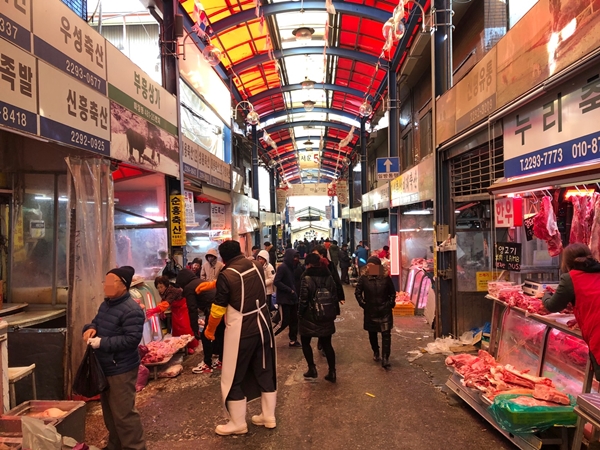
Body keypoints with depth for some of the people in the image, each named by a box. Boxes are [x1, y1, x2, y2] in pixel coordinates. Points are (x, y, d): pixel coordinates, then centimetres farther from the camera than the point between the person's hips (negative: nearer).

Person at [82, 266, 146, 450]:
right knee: (109, 410, 22)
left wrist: (102, 343, -25)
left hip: (121, 370, -10)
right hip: (105, 367, 10)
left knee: (123, 413, -3)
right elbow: (97, 322, 22)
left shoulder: (131, 310, -23)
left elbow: (131, 339, -28)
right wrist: (91, 328, -2)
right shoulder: (106, 304, 8)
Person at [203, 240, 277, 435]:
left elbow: (218, 309, -11)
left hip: (241, 331, -6)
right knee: (265, 371, 17)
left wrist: (209, 329, 7)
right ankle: (269, 416, 29)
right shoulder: (257, 266, 1)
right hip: (263, 326, 6)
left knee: (233, 377, 9)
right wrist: (215, 284, 28)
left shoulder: (226, 275, -17)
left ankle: (238, 423, 20)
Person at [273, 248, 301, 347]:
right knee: (284, 322, -4)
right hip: (284, 299, -8)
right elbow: (276, 282, -22)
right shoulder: (282, 267, -16)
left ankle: (293, 340, 22)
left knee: (294, 320, 11)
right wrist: (290, 290, -19)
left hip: (292, 298, 8)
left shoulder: (291, 267, 10)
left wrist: (294, 291, 0)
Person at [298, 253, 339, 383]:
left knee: (305, 342, 15)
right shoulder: (329, 277, 2)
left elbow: (303, 300, -16)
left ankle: (312, 369, 11)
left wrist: (300, 314, -1)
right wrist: (333, 313, 14)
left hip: (310, 317, -4)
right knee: (327, 344, 13)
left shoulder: (307, 279, -15)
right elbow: (335, 297, 5)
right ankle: (332, 372, 13)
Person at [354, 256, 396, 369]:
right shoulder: (364, 278, -7)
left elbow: (392, 292, 5)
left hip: (385, 311, -1)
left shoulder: (385, 277, -7)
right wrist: (363, 304, -3)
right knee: (372, 334, 15)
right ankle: (376, 352, 38)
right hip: (370, 311, 1)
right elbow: (357, 292, 3)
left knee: (386, 334, -6)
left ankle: (385, 358, -4)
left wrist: (391, 303, -2)